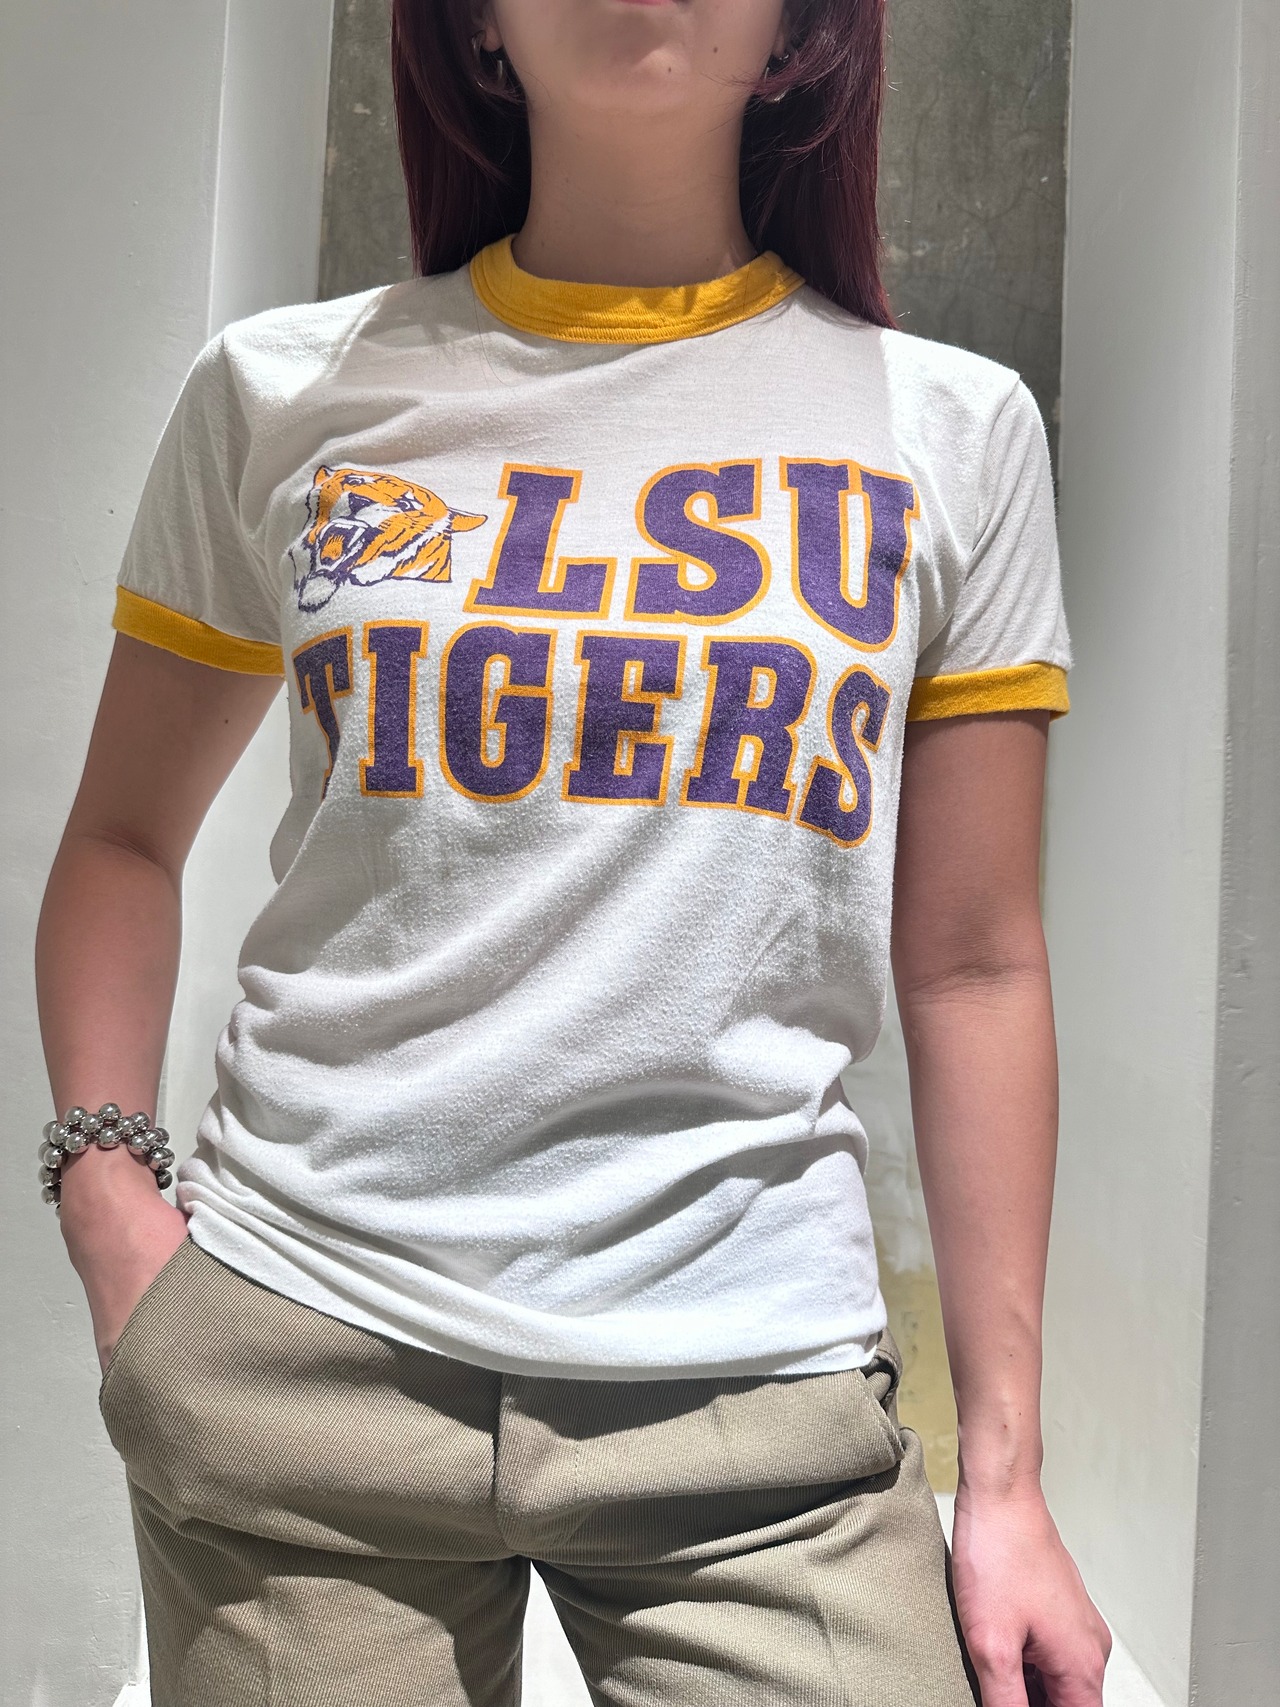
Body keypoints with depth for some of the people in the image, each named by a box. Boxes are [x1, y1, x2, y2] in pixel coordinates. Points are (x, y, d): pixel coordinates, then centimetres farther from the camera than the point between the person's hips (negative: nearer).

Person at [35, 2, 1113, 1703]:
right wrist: (103, 1178, -3)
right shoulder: (283, 394, 4)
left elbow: (973, 968, 2)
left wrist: (1006, 1470, 3)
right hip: (297, 1360, 1)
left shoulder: (953, 432, 3)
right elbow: (124, 840, 12)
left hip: (756, 1384, 1)